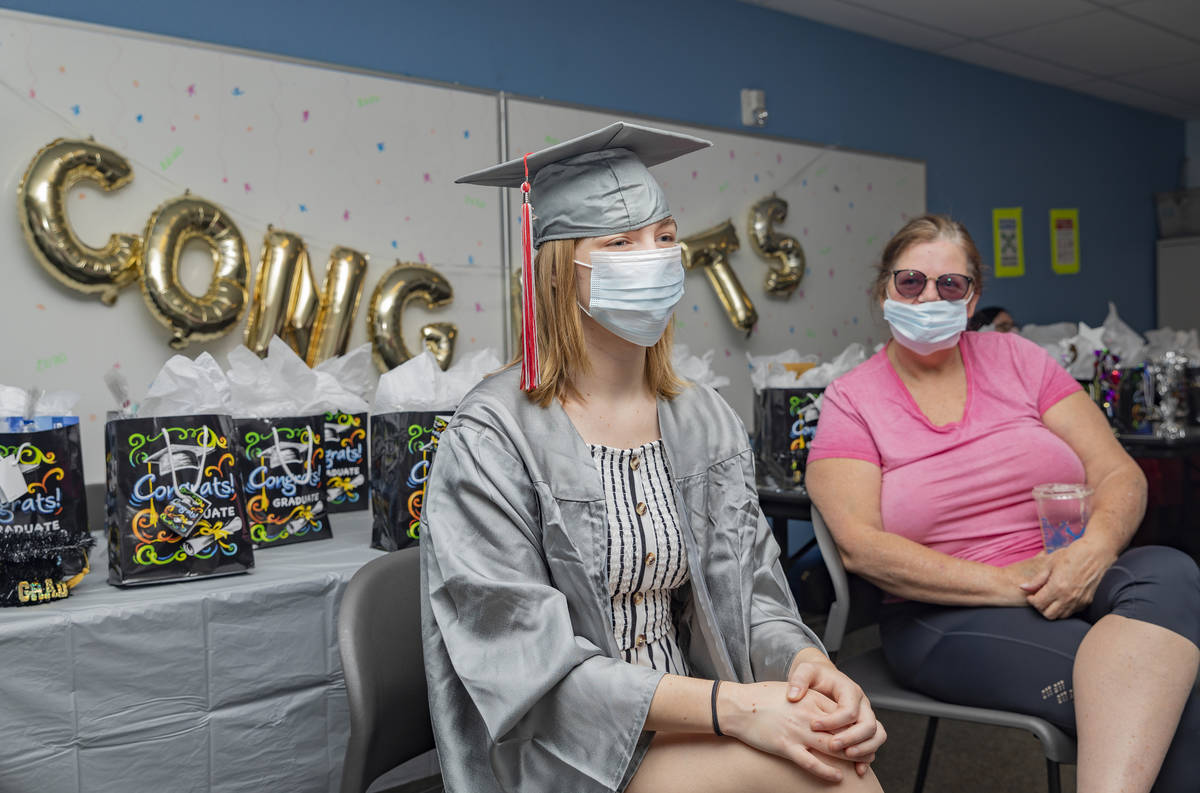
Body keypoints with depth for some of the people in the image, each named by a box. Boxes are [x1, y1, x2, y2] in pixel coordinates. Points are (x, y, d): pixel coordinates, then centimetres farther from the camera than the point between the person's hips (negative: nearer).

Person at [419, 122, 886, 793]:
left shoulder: (706, 422, 4)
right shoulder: (493, 437, -14)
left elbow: (750, 593, 4)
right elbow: (525, 657, -18)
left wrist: (805, 661, -19)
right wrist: (727, 705, -27)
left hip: (686, 733, 5)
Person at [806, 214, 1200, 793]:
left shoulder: (1016, 359, 11)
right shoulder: (852, 400, 2)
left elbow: (1119, 473, 6)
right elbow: (859, 546, -11)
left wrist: (1093, 550, -18)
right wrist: (1007, 583, -18)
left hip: (1076, 584, 5)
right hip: (945, 615, -4)